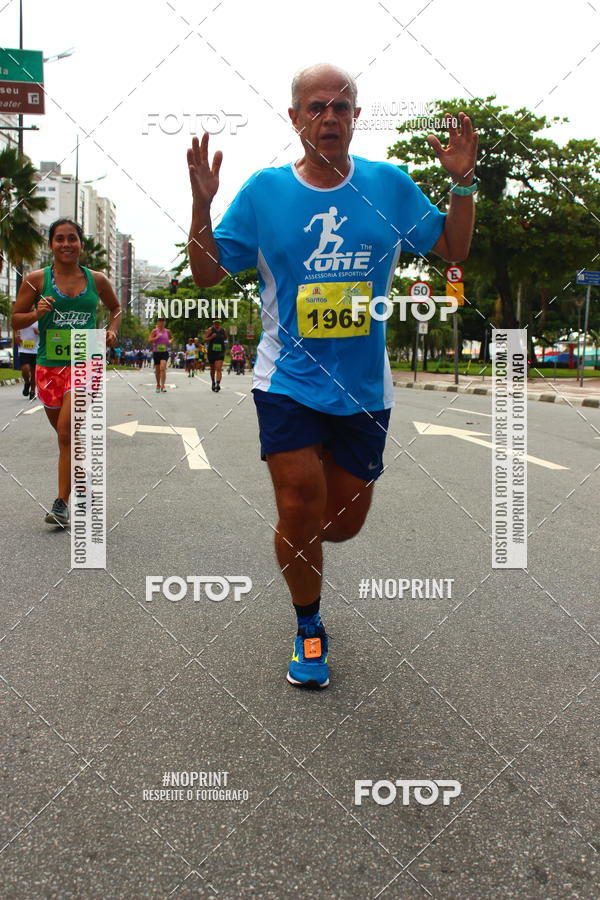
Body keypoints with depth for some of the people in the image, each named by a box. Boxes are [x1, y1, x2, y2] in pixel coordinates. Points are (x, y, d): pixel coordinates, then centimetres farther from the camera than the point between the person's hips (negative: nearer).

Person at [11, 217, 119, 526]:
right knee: (65, 433, 12)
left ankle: (62, 503, -12)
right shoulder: (36, 279, 2)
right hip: (49, 365, 2)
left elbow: (116, 308, 23)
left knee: (67, 431, -17)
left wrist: (112, 331, 4)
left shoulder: (97, 279, 5)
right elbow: (16, 319, 6)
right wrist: (38, 313, -14)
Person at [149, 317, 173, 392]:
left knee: (163, 368, -19)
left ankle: (163, 385, -20)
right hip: (156, 352, 0)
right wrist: (157, 337, -22)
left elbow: (171, 338, 24)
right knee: (157, 370, 8)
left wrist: (170, 341, 1)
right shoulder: (154, 331, -1)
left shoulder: (167, 331, 7)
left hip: (165, 352, 0)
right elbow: (149, 341, -9)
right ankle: (158, 385, 27)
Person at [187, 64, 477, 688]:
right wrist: (201, 202, -13)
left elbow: (453, 251, 10)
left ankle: (299, 540, 48)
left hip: (365, 387, 2)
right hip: (288, 383, -2)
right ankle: (308, 629, 20)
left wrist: (462, 183, -3)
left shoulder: (389, 184, 1)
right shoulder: (263, 190, -2)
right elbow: (207, 273, 1)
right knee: (300, 509, -7)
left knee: (344, 522, 9)